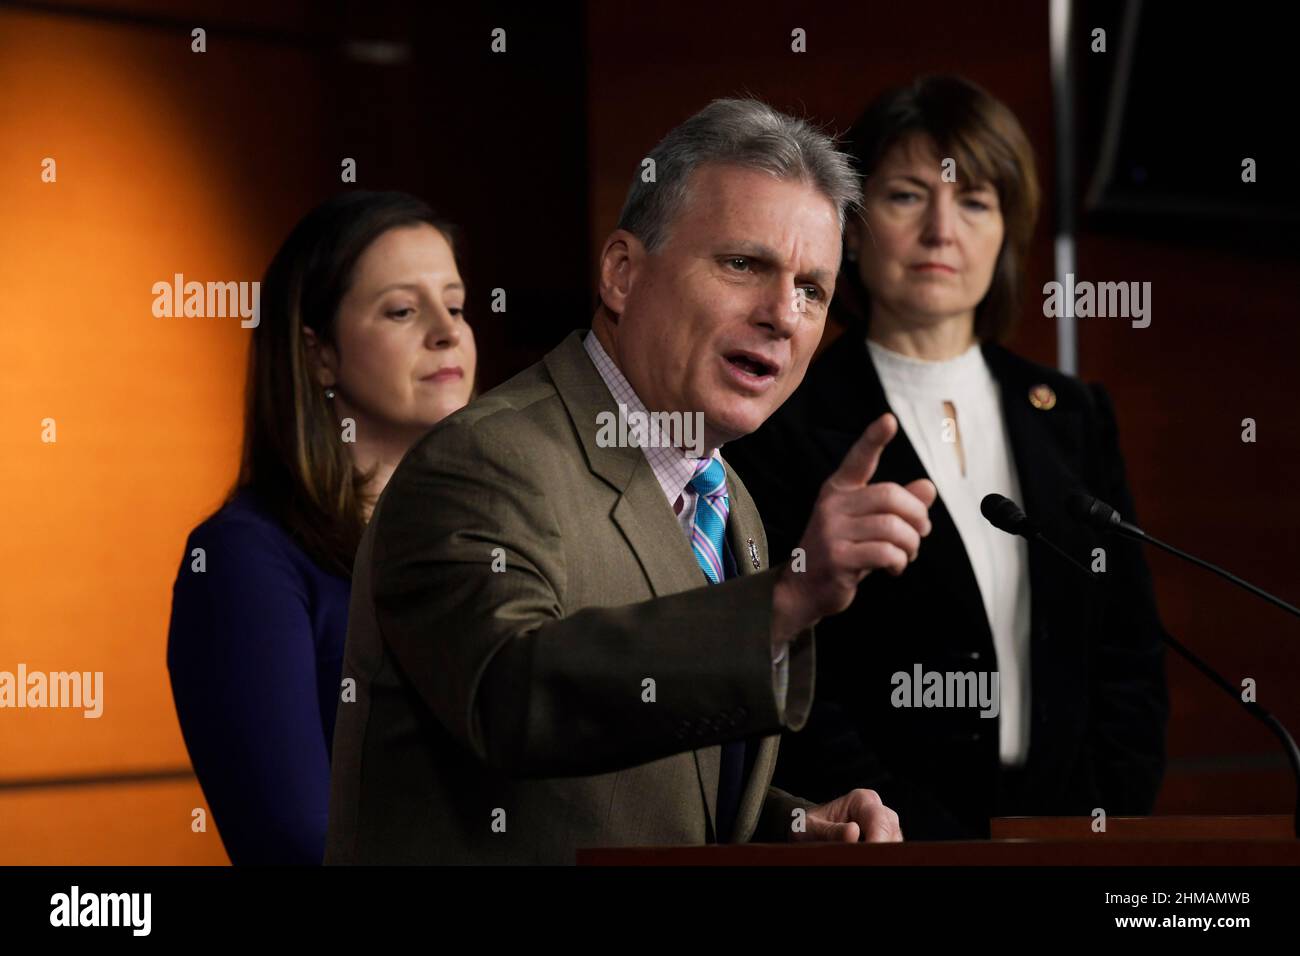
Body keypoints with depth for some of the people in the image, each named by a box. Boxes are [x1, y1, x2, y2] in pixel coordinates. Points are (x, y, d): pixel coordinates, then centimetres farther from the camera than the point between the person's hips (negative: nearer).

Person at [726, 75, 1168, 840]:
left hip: (1071, 842, 3)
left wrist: (1106, 829, 1)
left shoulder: (1075, 419, 16)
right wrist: (947, 849, -11)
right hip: (884, 856, -3)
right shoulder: (787, 428, 1)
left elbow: (1132, 661, 16)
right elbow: (788, 698, -4)